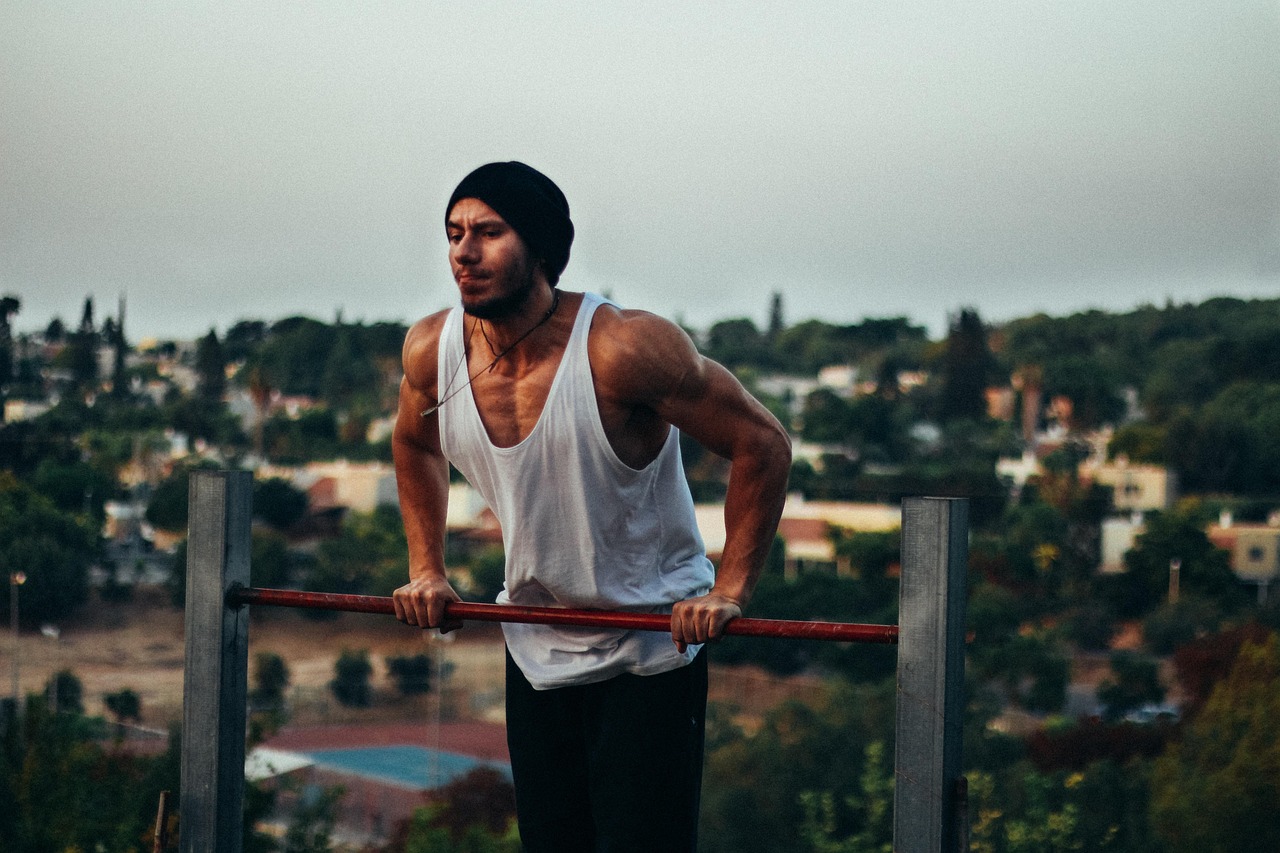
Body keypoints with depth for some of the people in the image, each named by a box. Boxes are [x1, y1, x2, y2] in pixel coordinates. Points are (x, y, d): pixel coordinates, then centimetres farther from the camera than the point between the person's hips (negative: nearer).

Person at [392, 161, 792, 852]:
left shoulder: (623, 349, -26)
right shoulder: (432, 350, -9)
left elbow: (762, 445, -19)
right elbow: (415, 444, 15)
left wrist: (729, 592, -20)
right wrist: (426, 568, 9)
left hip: (652, 645, -5)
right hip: (536, 646, 6)